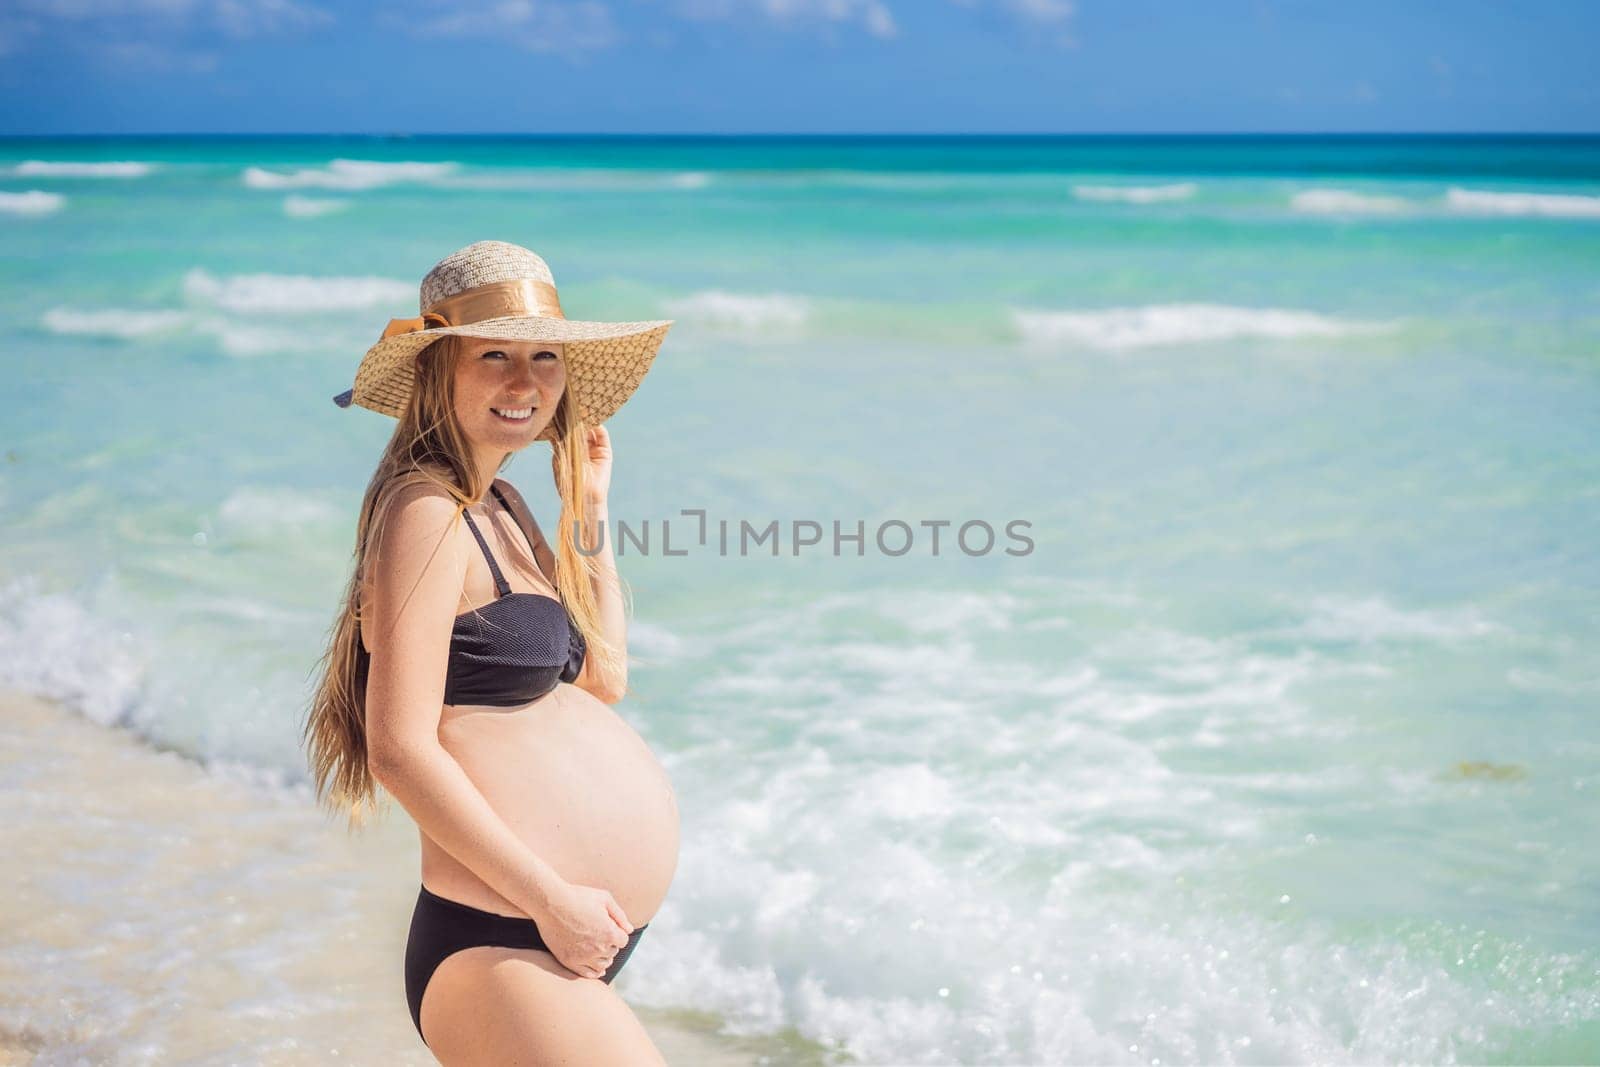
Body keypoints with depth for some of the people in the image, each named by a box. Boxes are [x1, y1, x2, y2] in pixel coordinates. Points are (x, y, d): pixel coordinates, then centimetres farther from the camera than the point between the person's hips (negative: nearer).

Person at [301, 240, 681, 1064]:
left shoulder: (501, 508, 13)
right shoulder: (425, 511, -14)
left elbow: (603, 680, 18)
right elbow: (400, 749, -20)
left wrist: (590, 510, 12)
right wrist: (551, 899, -19)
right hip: (502, 951, -10)